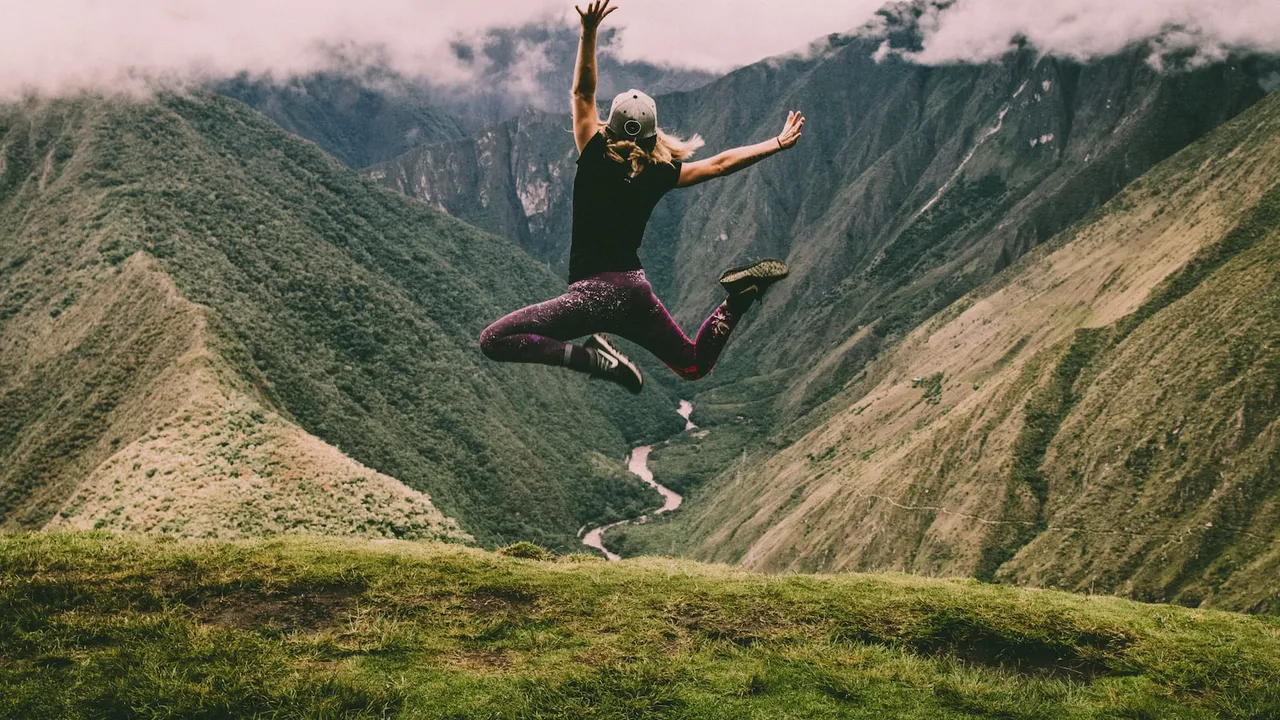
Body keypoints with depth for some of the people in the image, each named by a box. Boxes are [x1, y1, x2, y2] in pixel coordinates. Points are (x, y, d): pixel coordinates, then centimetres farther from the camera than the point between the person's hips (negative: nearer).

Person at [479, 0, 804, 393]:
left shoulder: (595, 160, -6)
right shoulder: (659, 174, 3)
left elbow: (583, 93, -3)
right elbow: (720, 163, 11)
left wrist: (589, 32, -6)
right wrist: (778, 143, 21)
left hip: (594, 291, -5)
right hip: (636, 292, 5)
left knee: (494, 340, -9)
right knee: (694, 365, 24)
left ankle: (593, 357, -24)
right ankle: (738, 298, -3)